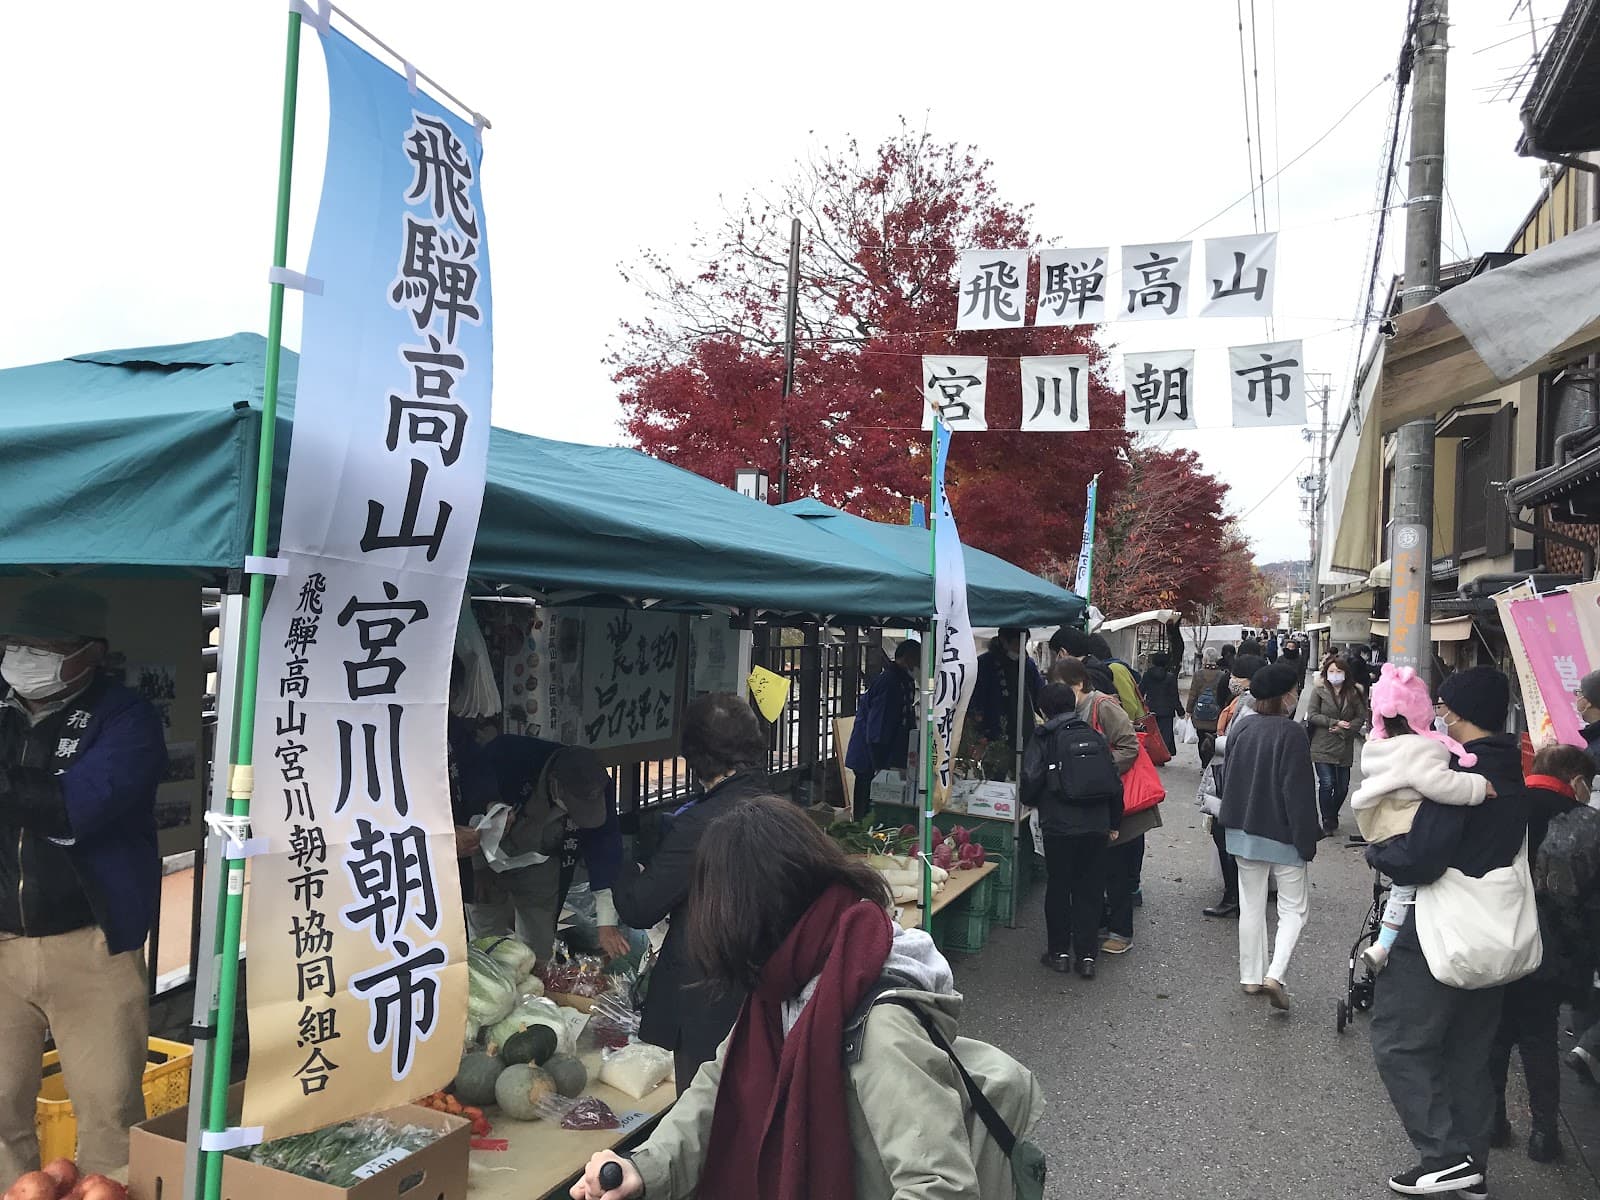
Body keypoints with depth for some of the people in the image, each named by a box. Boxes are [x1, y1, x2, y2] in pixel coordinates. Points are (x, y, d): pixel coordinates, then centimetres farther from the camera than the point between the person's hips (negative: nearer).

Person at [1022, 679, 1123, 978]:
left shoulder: (1043, 740, -4)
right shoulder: (1096, 737, 8)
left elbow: (1031, 783, -10)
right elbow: (1115, 783, 9)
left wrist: (1032, 801, 13)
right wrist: (1113, 824, 18)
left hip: (1060, 827, -3)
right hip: (1097, 826, 4)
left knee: (1058, 888, 10)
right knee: (1090, 888, 11)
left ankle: (1059, 951, 17)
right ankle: (1086, 955, 13)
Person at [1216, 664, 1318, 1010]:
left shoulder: (1240, 729, 3)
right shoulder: (1290, 733, -17)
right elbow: (1299, 791, -17)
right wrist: (1306, 840, -12)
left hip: (1243, 832, 6)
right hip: (1281, 835, -6)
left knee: (1251, 905, 14)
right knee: (1294, 907, 7)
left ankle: (1251, 977, 20)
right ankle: (1275, 974, -8)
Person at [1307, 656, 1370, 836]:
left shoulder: (1353, 693, 4)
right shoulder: (1319, 690, -1)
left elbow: (1361, 717, 2)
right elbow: (1312, 715, -6)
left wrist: (1343, 730, -11)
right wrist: (1335, 722, -15)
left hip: (1345, 747, 3)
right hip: (1322, 746, -3)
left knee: (1343, 786, 7)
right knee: (1327, 784, -10)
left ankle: (1332, 816, 32)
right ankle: (1328, 823, 3)